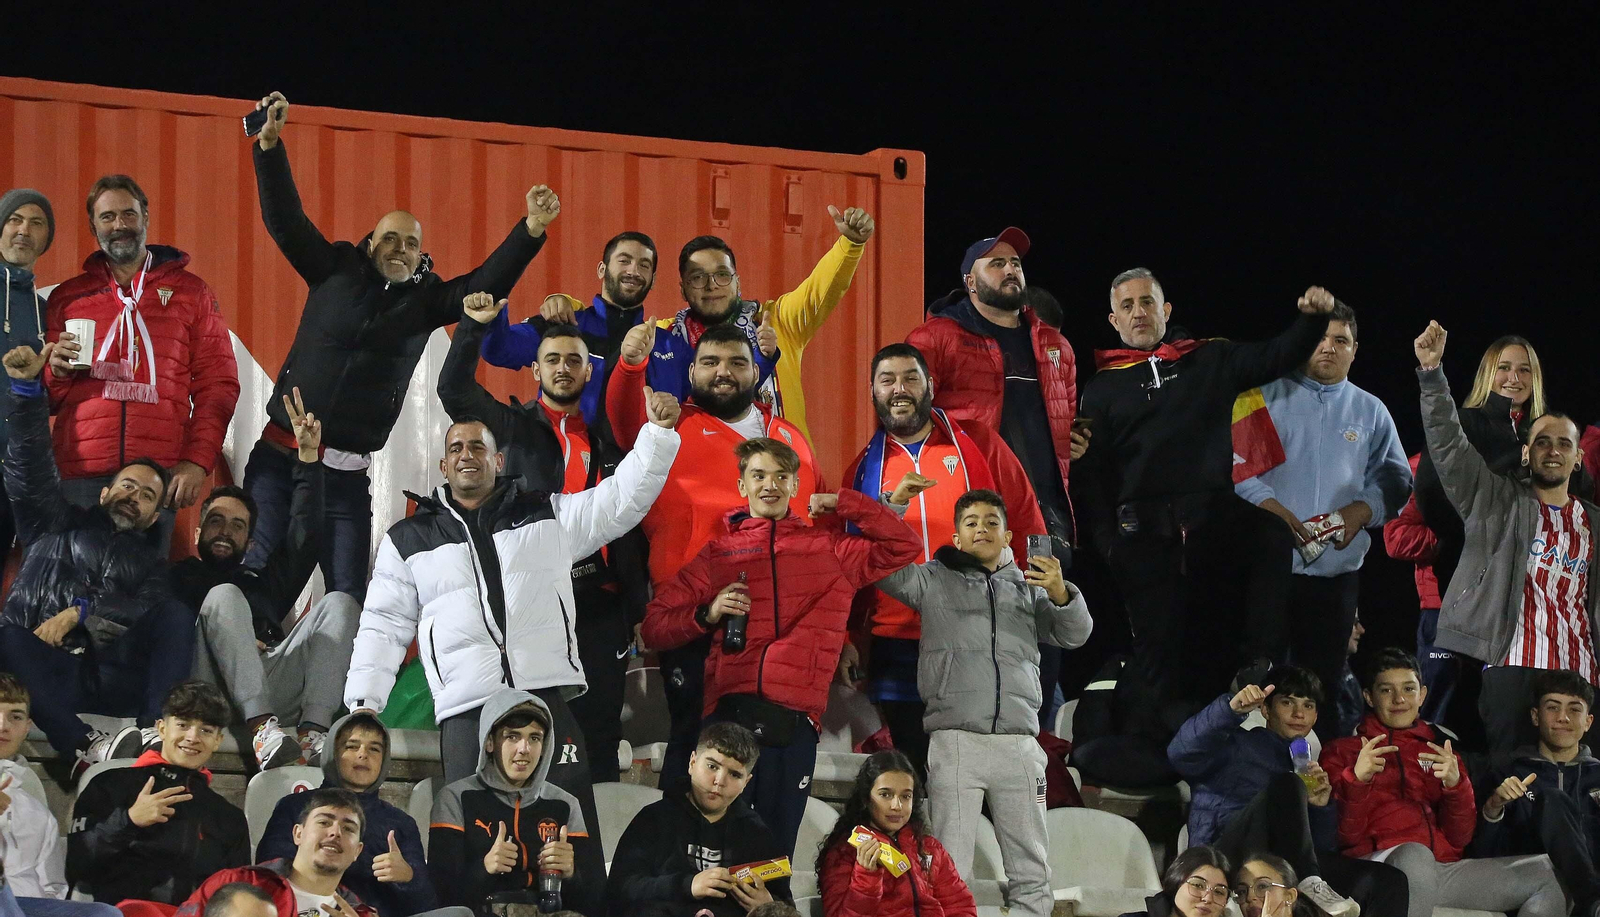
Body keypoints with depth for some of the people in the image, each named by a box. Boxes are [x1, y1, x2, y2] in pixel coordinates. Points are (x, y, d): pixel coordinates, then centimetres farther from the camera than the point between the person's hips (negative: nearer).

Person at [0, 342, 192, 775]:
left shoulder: (150, 559, 27)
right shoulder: (58, 526, 27)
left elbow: (147, 610, 4)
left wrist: (78, 613, -11)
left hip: (115, 682, 1)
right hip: (45, 672, -1)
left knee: (177, 614, -21)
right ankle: (82, 746, -52)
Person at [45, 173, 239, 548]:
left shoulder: (190, 293, 14)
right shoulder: (67, 298, 18)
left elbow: (217, 386, 9)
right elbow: (46, 401, 21)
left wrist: (198, 461, -4)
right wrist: (57, 372, -2)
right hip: (81, 475, 1)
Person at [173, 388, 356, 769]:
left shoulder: (263, 583, 37)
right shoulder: (180, 578, 28)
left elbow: (305, 539, 24)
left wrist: (308, 458, 18)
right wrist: (230, 637, -7)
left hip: (273, 686, 4)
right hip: (212, 689, -3)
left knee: (340, 603, -11)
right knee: (225, 596, -26)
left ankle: (314, 733, -36)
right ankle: (261, 730, -46)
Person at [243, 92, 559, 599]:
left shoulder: (426, 299, 9)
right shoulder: (334, 272, 5)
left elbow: (487, 284, -1)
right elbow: (285, 220, -3)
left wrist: (531, 231, -15)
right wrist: (270, 145, -15)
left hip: (347, 472, 2)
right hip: (280, 456, -2)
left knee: (348, 595, -3)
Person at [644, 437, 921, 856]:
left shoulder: (831, 549, 19)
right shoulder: (718, 553, 17)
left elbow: (904, 546, 14)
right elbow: (655, 625, 17)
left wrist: (843, 503, 13)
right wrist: (707, 614, -2)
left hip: (795, 722, 0)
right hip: (728, 715, 0)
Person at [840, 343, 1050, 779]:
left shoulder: (978, 445, 7)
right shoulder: (865, 467, 12)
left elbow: (1028, 525, 8)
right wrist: (843, 639, 11)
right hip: (897, 646, 2)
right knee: (913, 773, 4)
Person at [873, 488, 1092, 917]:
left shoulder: (1028, 586, 19)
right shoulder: (933, 580, 12)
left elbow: (1076, 634, 12)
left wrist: (1060, 594, -7)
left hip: (1019, 744, 3)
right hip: (955, 740, -3)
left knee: (1031, 871, 4)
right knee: (951, 869, -7)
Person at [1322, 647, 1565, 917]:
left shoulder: (1439, 751, 26)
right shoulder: (1342, 751, 17)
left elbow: (1459, 839, 14)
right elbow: (1345, 836, 2)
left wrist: (1455, 784, -5)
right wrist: (1357, 780, -16)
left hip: (1443, 869, 4)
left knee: (1549, 872, -15)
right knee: (1415, 855, -41)